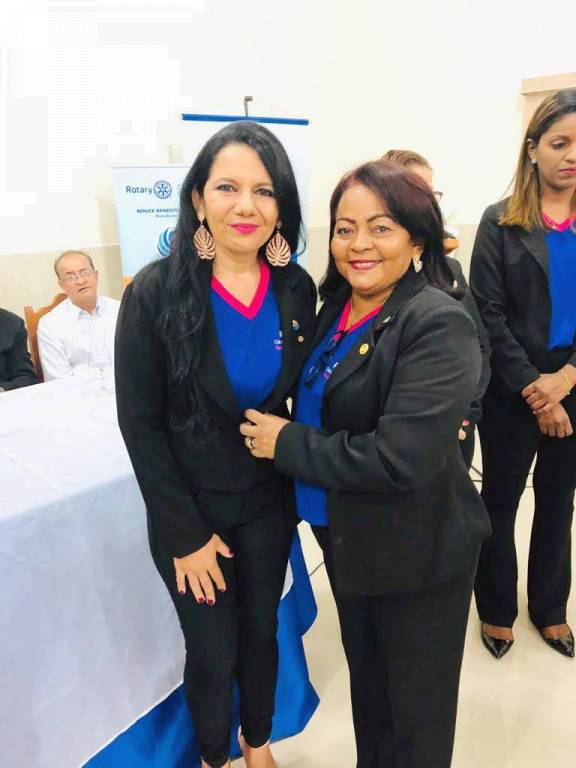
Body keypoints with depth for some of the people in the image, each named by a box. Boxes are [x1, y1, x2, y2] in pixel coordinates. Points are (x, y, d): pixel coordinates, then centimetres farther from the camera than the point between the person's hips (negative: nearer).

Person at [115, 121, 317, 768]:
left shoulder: (296, 289, -7)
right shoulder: (155, 293, -18)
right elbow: (140, 423, -14)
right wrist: (186, 534, -13)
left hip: (268, 502, 3)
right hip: (190, 507, -3)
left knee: (261, 632, 22)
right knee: (212, 653, 13)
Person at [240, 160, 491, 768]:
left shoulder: (438, 325, -23)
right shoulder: (335, 308, 0)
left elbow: (398, 459, -30)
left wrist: (287, 444, -20)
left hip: (415, 552, -7)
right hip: (345, 536, 7)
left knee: (415, 714, 17)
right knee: (365, 677, 29)